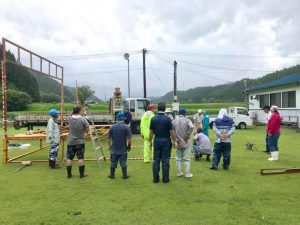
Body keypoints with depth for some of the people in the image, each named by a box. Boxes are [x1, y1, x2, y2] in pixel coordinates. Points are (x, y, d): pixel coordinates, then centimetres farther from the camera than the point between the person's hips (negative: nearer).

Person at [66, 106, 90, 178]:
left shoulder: (70, 119, -3)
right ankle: (81, 174, 8)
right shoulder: (83, 120, -13)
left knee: (69, 158, 9)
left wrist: (73, 113, 12)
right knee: (80, 158, 3)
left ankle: (69, 174, 16)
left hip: (71, 142, 3)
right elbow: (87, 130, -9)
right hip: (80, 142, -3)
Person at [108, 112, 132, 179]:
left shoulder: (112, 127, -4)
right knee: (123, 162, 8)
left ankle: (112, 175, 22)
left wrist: (109, 145, 14)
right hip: (123, 149, -1)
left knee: (113, 162, 12)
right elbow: (129, 138, -11)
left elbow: (109, 138, -1)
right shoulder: (126, 127, -9)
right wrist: (129, 146, 4)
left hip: (114, 149, 1)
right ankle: (125, 175, 15)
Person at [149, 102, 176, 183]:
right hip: (166, 141, -3)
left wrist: (150, 141, 12)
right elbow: (172, 132, -10)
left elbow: (151, 132, 2)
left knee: (156, 160, 10)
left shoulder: (153, 119, -1)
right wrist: (174, 141, 2)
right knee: (165, 161, 5)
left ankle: (156, 178, 16)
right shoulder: (167, 119, -11)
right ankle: (165, 178, 12)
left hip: (157, 141, 3)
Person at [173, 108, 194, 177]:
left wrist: (175, 138, -1)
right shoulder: (187, 120, -6)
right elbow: (191, 127, -25)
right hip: (186, 143, -2)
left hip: (178, 142, 2)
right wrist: (187, 135, -14)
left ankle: (179, 173, 18)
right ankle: (187, 174, 9)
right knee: (186, 159, 5)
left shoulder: (174, 121, 0)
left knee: (178, 158, 12)